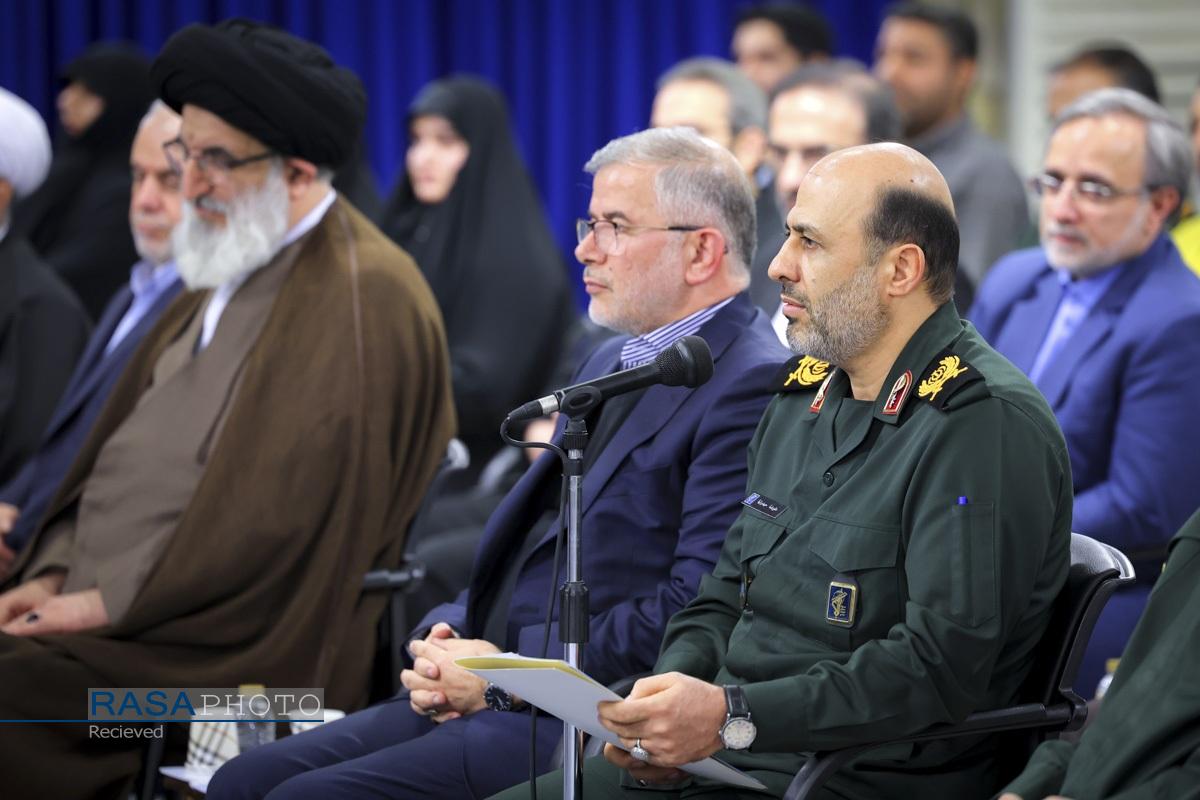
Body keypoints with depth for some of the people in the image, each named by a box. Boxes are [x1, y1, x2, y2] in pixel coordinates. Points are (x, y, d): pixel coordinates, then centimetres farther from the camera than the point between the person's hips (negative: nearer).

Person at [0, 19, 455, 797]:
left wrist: (114, 602, -14)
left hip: (233, 648, -9)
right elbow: (119, 448, 19)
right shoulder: (226, 275, 17)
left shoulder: (362, 300, -13)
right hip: (107, 614, 9)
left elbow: (283, 521, -18)